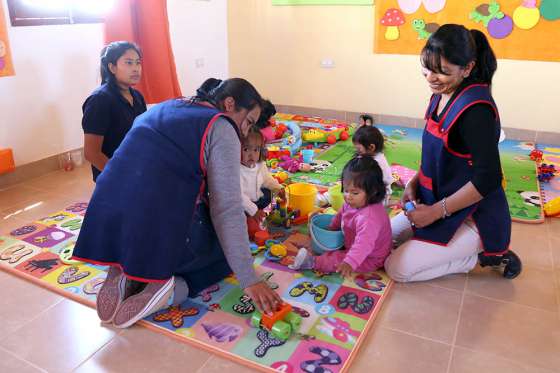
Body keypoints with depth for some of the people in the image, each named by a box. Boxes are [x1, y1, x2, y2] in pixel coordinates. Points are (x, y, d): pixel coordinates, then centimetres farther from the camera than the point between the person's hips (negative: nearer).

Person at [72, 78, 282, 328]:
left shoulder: (164, 108, 19)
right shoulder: (220, 128, -3)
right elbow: (227, 209, -12)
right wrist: (249, 280, -9)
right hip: (163, 231, -7)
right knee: (228, 245, 20)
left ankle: (127, 273, 7)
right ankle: (174, 287, -6)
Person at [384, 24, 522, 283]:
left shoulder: (475, 109, -26)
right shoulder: (442, 95, 1)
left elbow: (488, 179, -26)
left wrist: (436, 211, -20)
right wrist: (414, 183, 1)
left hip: (473, 215, -9)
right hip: (440, 199, 9)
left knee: (397, 268, -8)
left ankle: (483, 255, 4)